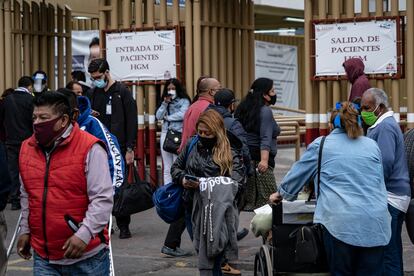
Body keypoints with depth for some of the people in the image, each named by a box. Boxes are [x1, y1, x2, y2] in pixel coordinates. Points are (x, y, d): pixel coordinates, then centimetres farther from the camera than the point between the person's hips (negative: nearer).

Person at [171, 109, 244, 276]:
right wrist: (182, 179, -4)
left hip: (217, 211, -5)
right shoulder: (192, 145, 8)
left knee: (208, 262, -10)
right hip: (194, 208, 5)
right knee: (201, 250, 11)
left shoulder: (229, 154, -4)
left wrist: (206, 186, -21)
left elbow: (235, 184, -11)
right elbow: (175, 168, 18)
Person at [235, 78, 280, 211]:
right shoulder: (265, 111, -9)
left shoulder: (245, 108, 15)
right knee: (268, 200, -10)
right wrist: (264, 160, -28)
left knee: (248, 200, 9)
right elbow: (265, 138, -20)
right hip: (258, 158, -9)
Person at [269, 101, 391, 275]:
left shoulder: (321, 145, 7)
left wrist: (281, 194, 34)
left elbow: (299, 173, 17)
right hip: (376, 223, 3)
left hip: (341, 222, -3)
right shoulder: (372, 146, 16)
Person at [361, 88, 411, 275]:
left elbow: (385, 163, -22)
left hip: (389, 197, -10)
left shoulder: (385, 127, -13)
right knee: (393, 251, 14)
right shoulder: (383, 124, 19)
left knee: (387, 253, -9)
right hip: (394, 196, 10)